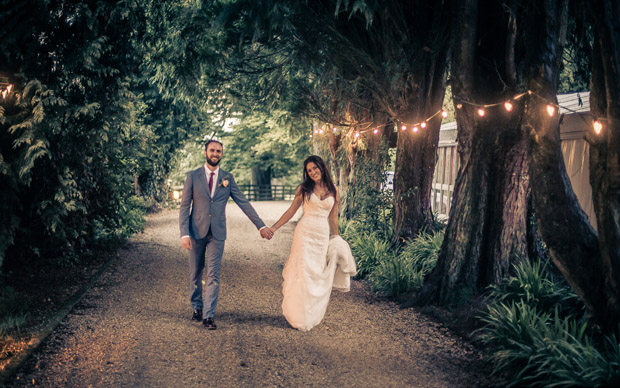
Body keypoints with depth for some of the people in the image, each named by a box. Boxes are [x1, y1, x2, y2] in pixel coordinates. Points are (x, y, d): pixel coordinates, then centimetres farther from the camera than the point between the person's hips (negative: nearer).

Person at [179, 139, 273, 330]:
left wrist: (261, 225, -2)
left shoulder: (227, 178, 5)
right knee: (196, 273, 10)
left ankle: (208, 315, 0)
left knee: (213, 275, -4)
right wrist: (184, 233, -10)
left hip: (217, 233, 0)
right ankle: (197, 308, 27)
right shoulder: (193, 176, 1)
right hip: (197, 231, 0)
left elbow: (243, 202, 5)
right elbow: (184, 206, 0)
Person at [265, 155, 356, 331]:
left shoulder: (333, 190, 7)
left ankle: (314, 315, 20)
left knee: (318, 275, 6)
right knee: (303, 272, -4)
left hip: (323, 236, 2)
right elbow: (291, 211, 5)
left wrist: (336, 239, 16)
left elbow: (333, 217, 14)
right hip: (305, 233, -2)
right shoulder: (304, 189, 1)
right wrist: (273, 228, 0)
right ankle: (300, 317, 6)